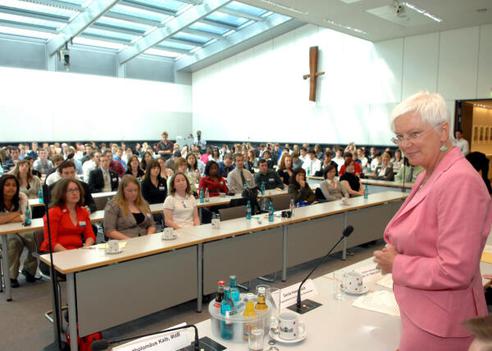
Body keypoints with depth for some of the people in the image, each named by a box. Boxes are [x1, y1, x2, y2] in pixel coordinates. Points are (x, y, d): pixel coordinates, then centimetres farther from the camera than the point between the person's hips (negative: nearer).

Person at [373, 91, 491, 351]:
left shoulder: (459, 181, -23)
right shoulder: (429, 174, 5)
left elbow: (455, 271, -25)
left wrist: (396, 265, -15)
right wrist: (395, 249, -2)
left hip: (439, 326, -8)